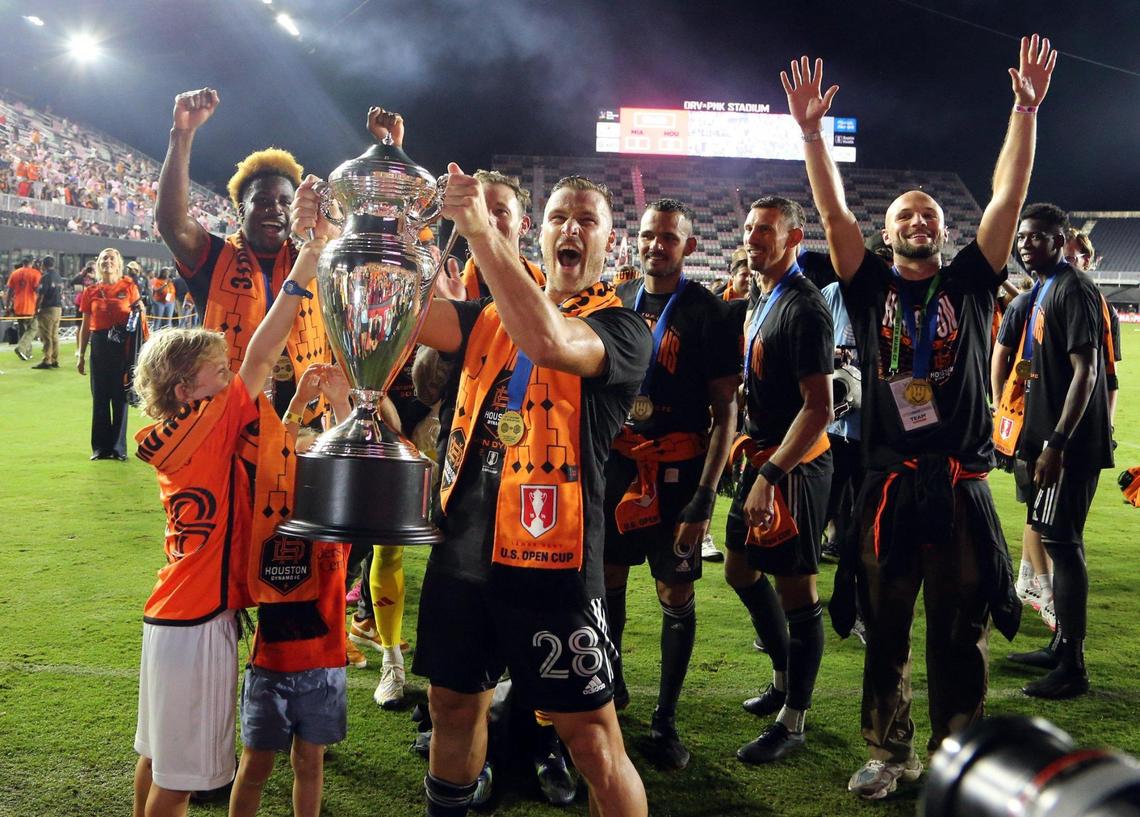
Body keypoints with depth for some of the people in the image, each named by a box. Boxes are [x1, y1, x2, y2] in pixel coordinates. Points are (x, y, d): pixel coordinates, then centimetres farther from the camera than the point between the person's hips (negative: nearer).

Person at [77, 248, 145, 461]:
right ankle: (101, 447, 13)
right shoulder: (91, 292, 7)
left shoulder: (128, 287, 2)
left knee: (120, 396, 1)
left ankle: (119, 447, 8)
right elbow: (85, 326, 11)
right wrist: (80, 355, 9)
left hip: (123, 345, -2)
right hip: (99, 345, 2)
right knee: (100, 397, 5)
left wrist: (140, 309, -10)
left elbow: (140, 315, 11)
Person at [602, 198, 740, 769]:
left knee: (677, 595, 1)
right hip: (616, 461, 4)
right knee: (607, 581, 13)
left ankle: (665, 720, 16)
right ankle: (611, 683, 36)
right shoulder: (617, 302, 8)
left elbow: (725, 410, -8)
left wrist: (705, 495, -15)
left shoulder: (707, 313, -7)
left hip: (676, 469, -4)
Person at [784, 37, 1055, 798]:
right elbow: (834, 211, -3)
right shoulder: (871, 288, 5)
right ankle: (889, 754, 27)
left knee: (961, 637, 10)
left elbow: (1009, 196, -2)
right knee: (885, 634, 11)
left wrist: (1026, 109, -8)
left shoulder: (969, 284, 6)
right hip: (888, 486, 0)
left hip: (960, 486, 0)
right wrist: (812, 129, -12)